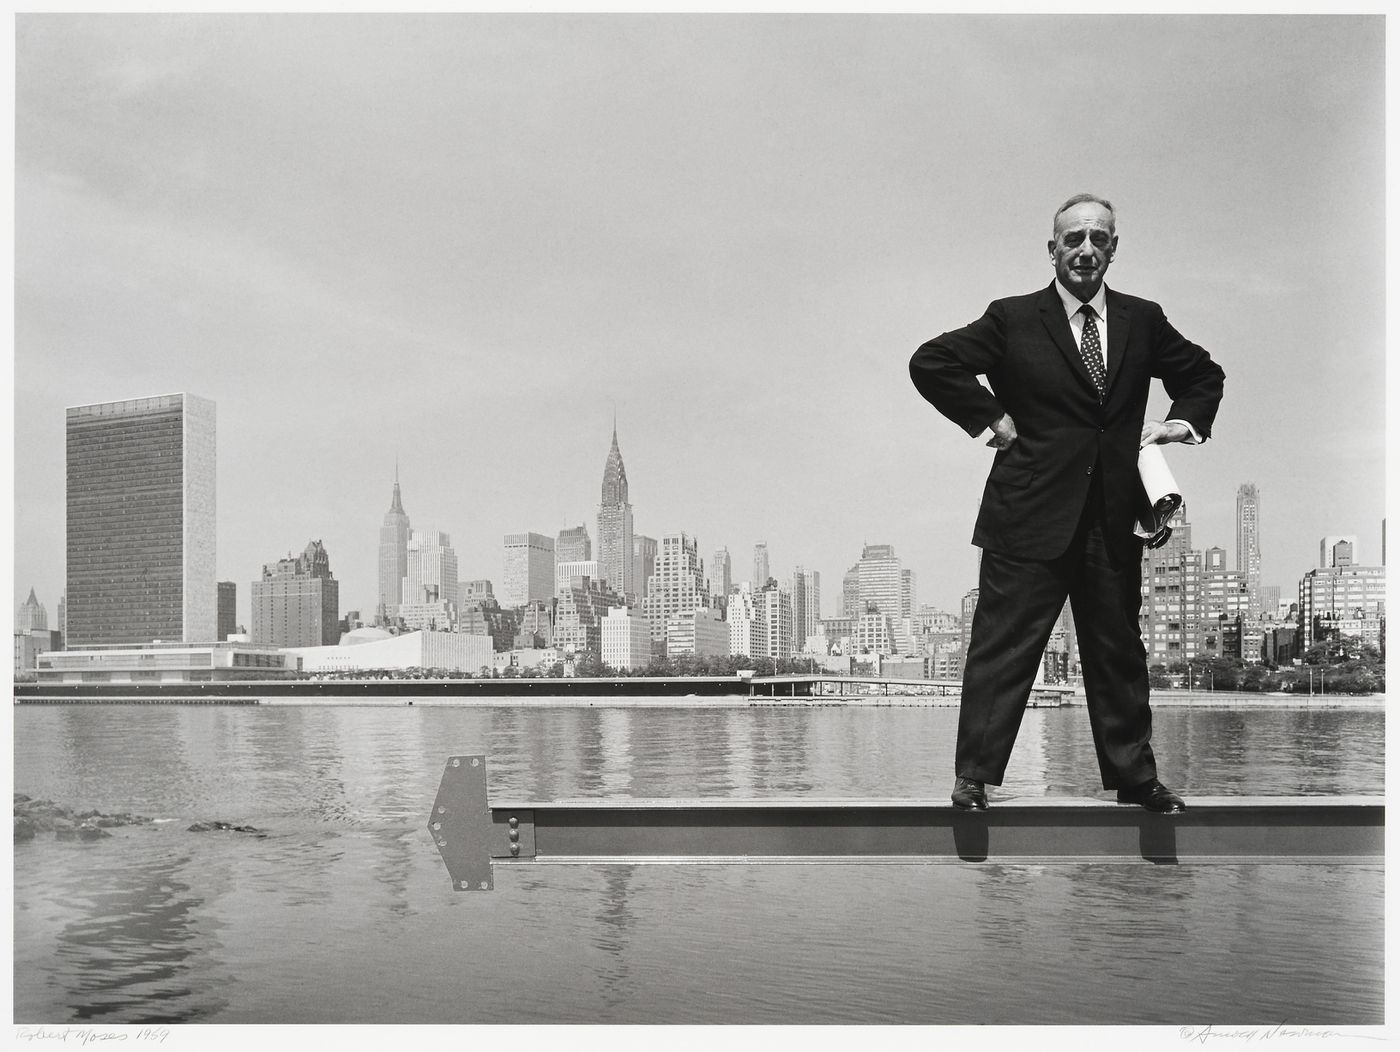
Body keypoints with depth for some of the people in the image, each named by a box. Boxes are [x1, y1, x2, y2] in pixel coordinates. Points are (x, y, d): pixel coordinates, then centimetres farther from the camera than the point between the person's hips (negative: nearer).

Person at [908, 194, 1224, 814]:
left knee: (1118, 650, 13)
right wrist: (988, 417, -7)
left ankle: (1134, 779, 26)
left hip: (1114, 519, 4)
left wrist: (1186, 419, 7)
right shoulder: (1014, 320, 0)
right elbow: (930, 363, -4)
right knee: (1002, 647, -2)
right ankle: (974, 778, 6)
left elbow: (1204, 374, 25)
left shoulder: (1143, 321, 11)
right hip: (1029, 513, -4)